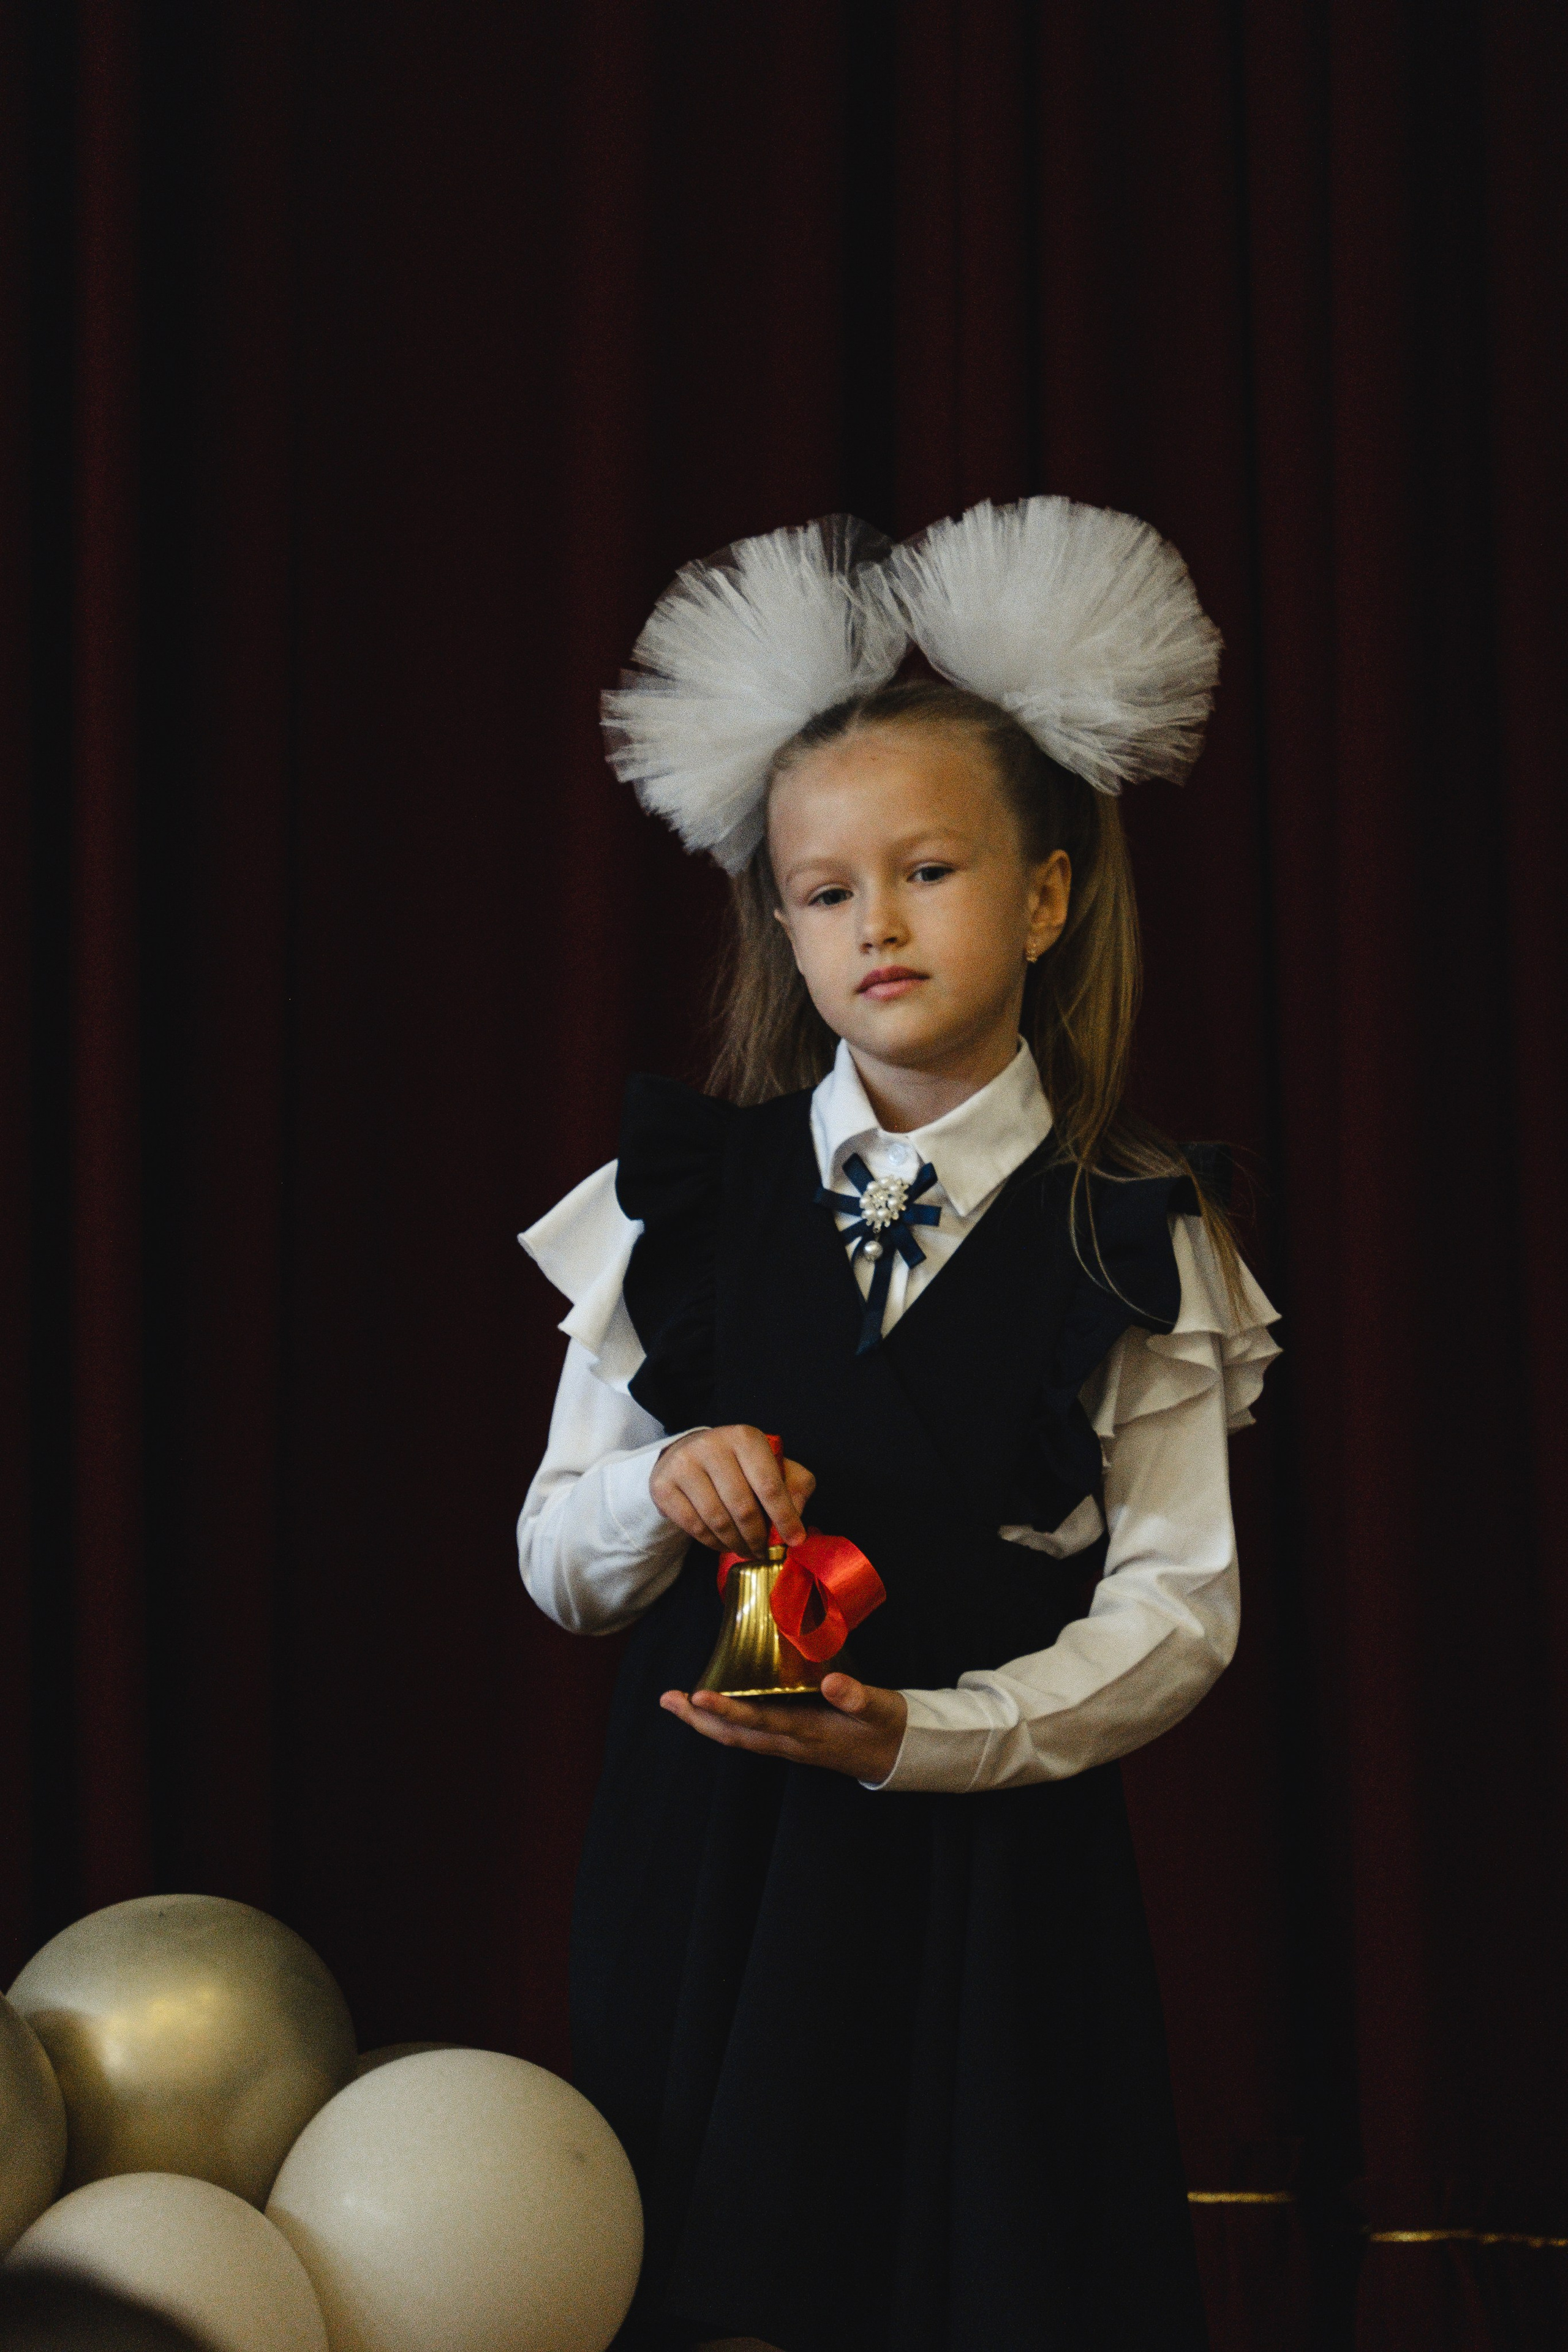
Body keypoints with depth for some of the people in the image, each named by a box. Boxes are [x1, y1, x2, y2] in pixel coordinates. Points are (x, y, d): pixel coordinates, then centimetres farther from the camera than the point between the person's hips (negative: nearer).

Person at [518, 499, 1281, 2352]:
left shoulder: (1130, 1239, -1)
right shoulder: (683, 1201, 3)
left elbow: (1180, 1606, -4)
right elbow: (554, 1563, 7)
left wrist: (928, 1733, -17)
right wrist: (660, 1499, -16)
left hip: (994, 1839, -1)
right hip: (705, 1850, 1)